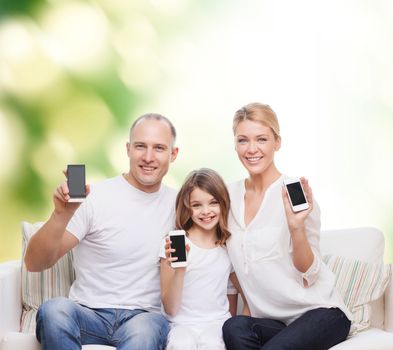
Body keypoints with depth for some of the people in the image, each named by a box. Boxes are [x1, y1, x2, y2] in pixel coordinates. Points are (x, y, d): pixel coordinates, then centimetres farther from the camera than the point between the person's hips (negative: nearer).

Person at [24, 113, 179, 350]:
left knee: (145, 329, -37)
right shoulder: (95, 198, -3)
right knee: (54, 310, -35)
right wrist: (62, 215, -25)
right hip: (89, 314, 0)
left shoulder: (178, 205, 8)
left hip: (145, 317, 0)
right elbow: (34, 264, -8)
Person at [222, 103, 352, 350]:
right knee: (235, 328, -28)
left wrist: (296, 226, -26)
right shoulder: (231, 195, 4)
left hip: (320, 312, -4)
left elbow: (309, 274, -11)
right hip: (270, 320, 4)